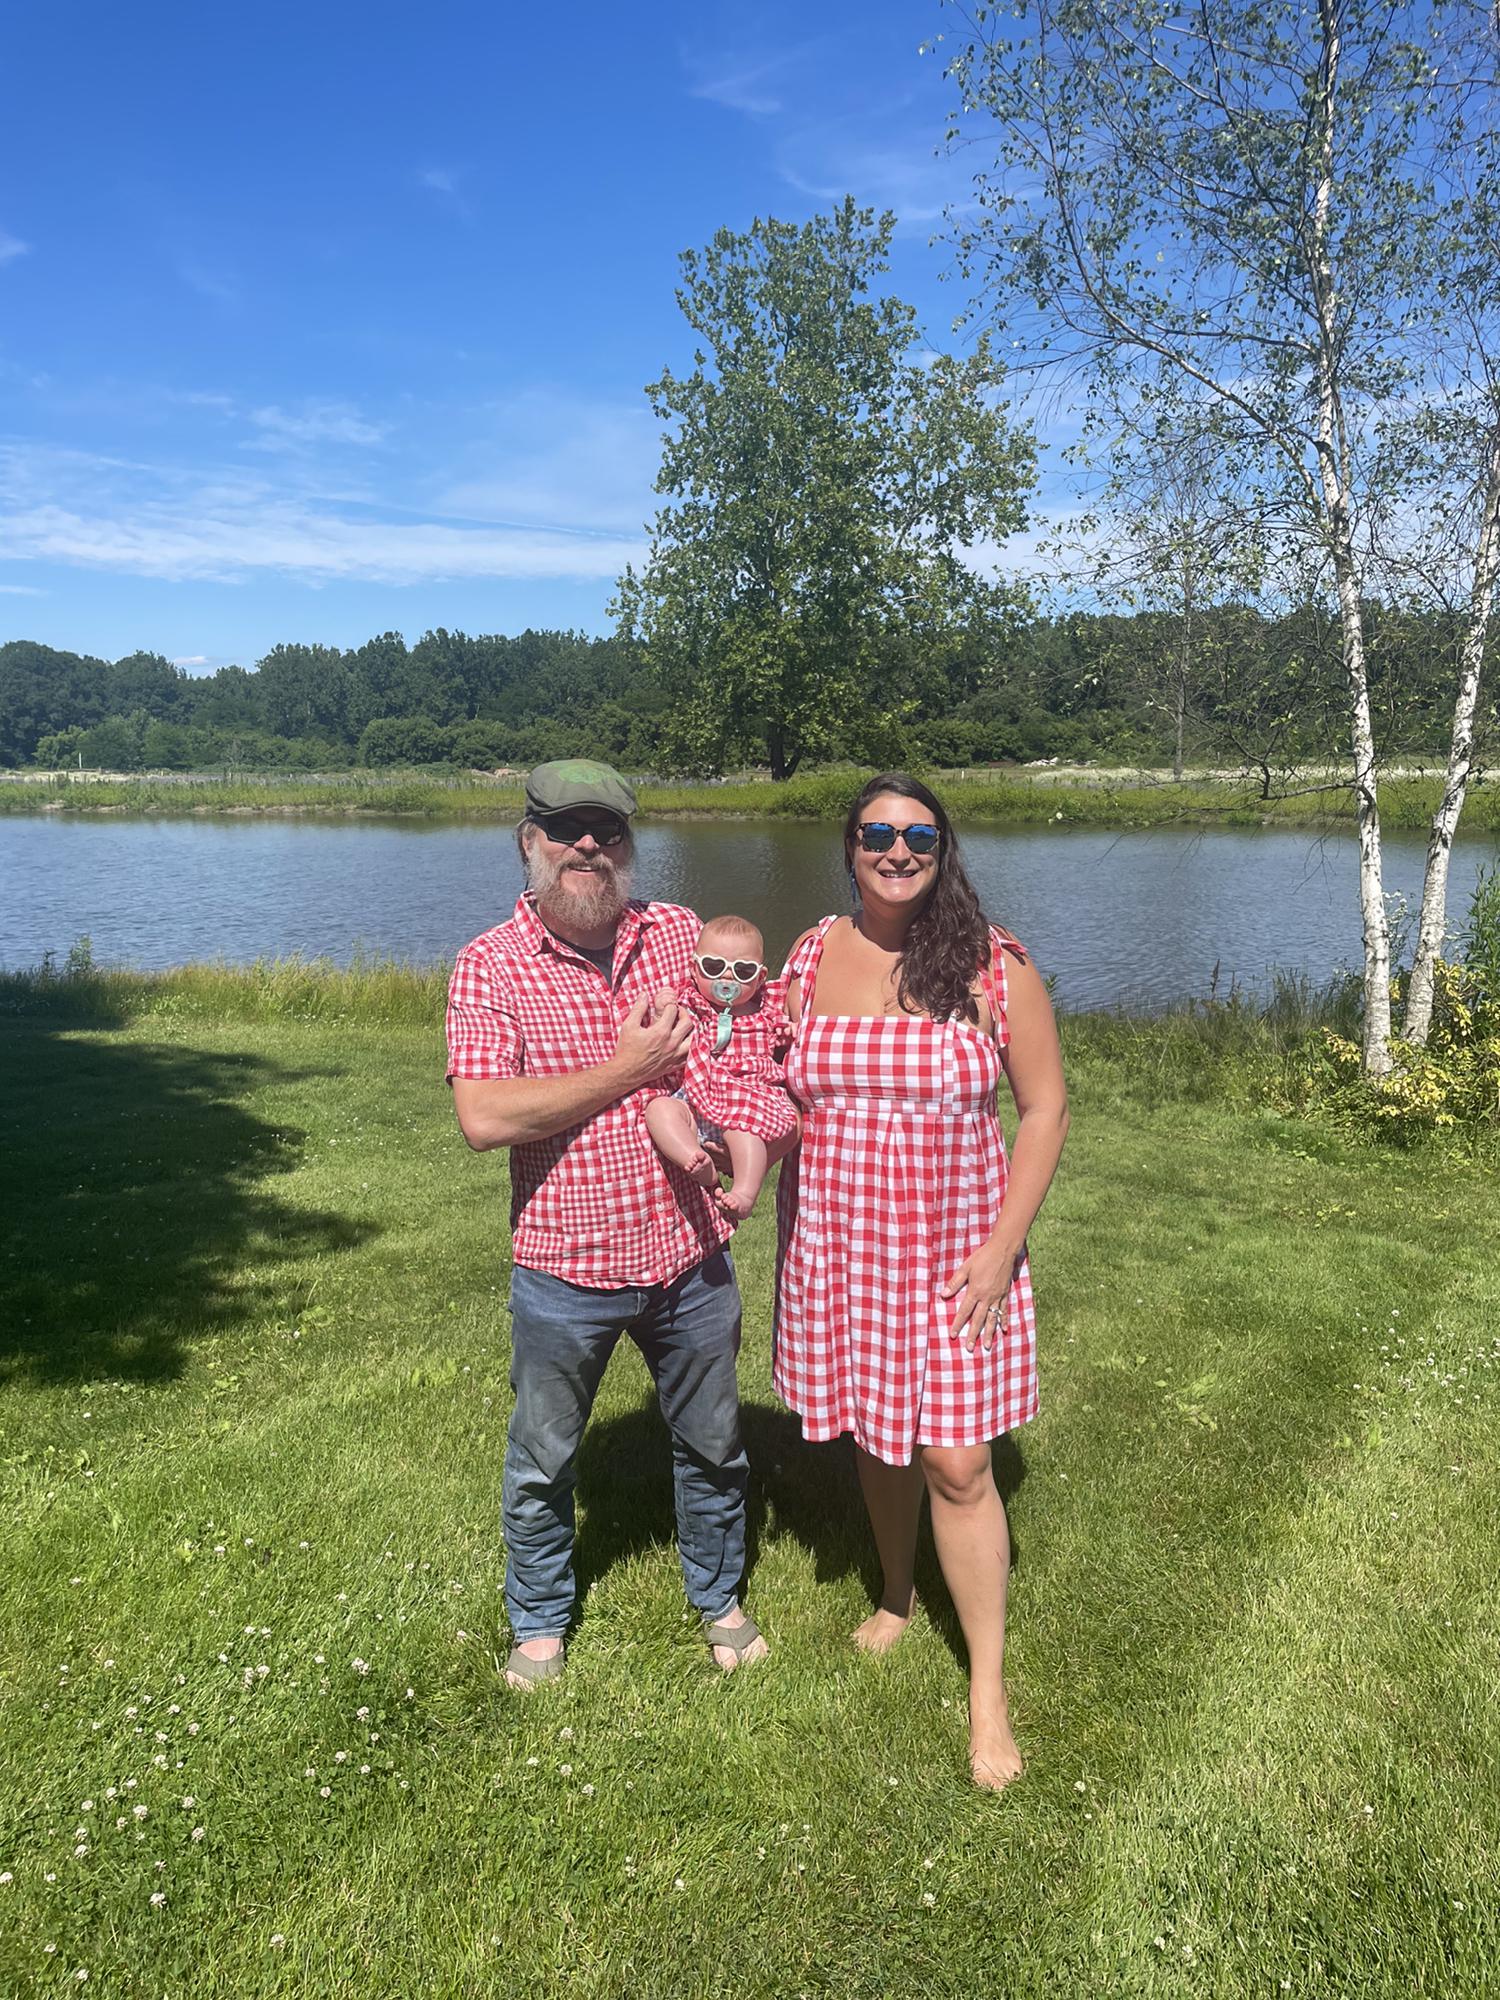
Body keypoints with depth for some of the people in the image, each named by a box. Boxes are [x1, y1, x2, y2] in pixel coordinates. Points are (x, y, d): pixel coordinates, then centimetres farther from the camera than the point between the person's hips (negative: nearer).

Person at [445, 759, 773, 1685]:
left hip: (690, 1257, 3)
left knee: (713, 1445, 20)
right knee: (542, 1465, 17)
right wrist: (627, 1069, -20)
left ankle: (719, 1598, 46)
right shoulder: (491, 965, -10)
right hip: (566, 1270, -2)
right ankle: (540, 1623, 42)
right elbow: (483, 1118, -22)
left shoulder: (683, 933, -1)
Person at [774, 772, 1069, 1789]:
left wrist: (1004, 1245, -11)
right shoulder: (812, 957, 2)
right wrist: (790, 1241, 4)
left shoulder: (994, 965, -8)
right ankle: (897, 1596, 44)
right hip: (840, 1252, 3)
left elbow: (1046, 1106, -5)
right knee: (876, 1438, 17)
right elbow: (787, 1099, 10)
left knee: (957, 1466, 0)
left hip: (953, 1257, -3)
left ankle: (989, 1684, 18)